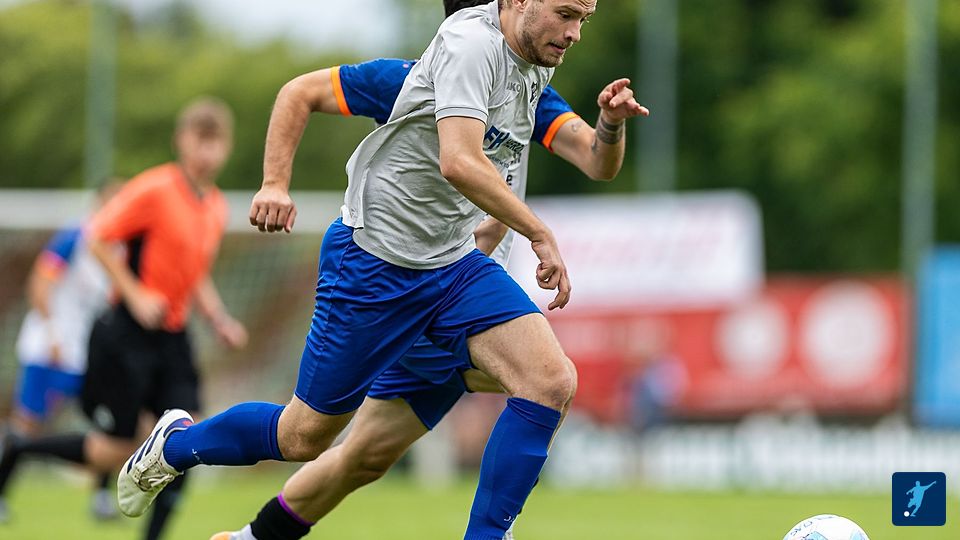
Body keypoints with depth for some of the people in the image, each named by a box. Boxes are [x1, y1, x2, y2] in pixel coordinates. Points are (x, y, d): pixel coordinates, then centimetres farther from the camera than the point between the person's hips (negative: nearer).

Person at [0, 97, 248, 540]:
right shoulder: (155, 189, -14)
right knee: (112, 453, -3)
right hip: (129, 336, -7)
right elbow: (97, 238, -13)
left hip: (172, 338, 7)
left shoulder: (217, 209, 9)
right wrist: (135, 296, -18)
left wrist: (220, 321, 10)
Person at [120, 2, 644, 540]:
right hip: (375, 256, -7)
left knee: (552, 380, -17)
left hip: (454, 263, 7)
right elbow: (458, 162, -34)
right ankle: (178, 441, 35)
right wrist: (541, 234, -31)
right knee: (304, 437, 5)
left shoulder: (536, 66, 5)